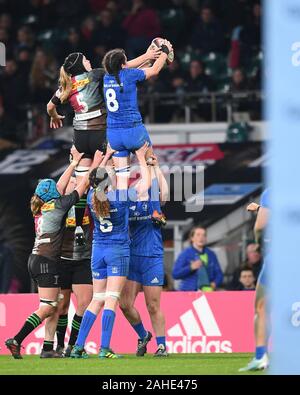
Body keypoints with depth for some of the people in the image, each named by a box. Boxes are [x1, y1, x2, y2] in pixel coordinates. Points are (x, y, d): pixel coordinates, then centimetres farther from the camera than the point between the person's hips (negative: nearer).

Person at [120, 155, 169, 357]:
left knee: (153, 306, -2)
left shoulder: (153, 202, 1)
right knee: (125, 304, -1)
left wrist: (156, 167, -14)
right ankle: (143, 335, 23)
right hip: (131, 257, 4)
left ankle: (162, 345, 9)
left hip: (152, 259, -4)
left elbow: (164, 194, -18)